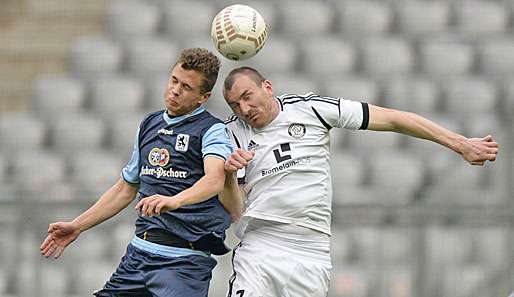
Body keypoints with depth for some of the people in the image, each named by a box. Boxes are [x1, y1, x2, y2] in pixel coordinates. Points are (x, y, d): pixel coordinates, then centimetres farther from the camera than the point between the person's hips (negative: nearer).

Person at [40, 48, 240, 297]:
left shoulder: (212, 129, -4)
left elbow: (215, 179, -25)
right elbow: (126, 188, 27)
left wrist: (175, 201, -44)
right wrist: (77, 226, 23)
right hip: (139, 252, 7)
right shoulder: (149, 125, 17)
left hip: (184, 260, -7)